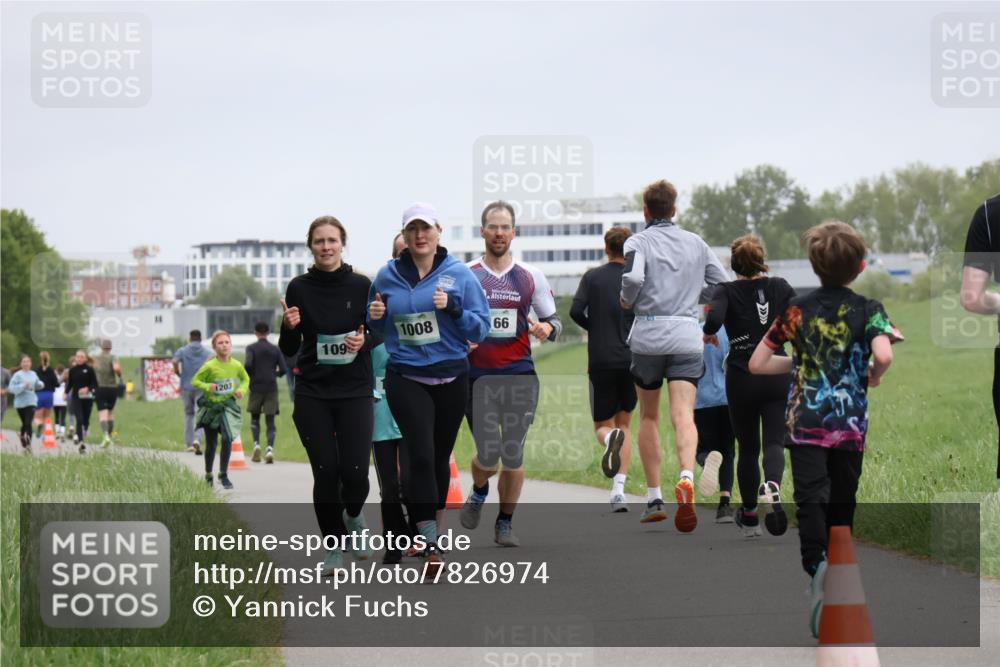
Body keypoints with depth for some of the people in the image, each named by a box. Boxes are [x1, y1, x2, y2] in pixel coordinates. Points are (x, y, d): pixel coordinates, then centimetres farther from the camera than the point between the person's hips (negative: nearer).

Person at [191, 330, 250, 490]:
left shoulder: (237, 365, -6)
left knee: (227, 438, -19)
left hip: (228, 406, 1)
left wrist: (242, 390, -7)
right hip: (210, 406, -1)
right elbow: (195, 381, -6)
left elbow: (246, 379, 13)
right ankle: (208, 475, 33)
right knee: (211, 444, 10)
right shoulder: (209, 366, -15)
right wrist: (206, 387, -25)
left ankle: (223, 475, -5)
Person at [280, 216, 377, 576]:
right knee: (325, 472, -3)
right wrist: (289, 327, -17)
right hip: (313, 394, 1)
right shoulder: (299, 288, 1)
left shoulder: (361, 286, -1)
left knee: (355, 471, -9)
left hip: (355, 392, -1)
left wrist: (364, 341, -13)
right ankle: (334, 546, 14)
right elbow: (288, 350, 4)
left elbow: (378, 334, 9)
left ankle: (353, 516, 25)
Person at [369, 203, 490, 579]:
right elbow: (378, 328, 16)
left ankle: (433, 525, 33)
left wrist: (453, 308, -19)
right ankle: (430, 544, -16)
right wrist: (375, 316, -7)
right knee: (421, 455, -16)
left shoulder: (459, 275, -1)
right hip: (406, 379, -1)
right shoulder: (387, 277, 3)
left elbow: (481, 328, -3)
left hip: (451, 378, 1)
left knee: (440, 456, 13)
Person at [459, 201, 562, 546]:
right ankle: (479, 492, 28)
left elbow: (553, 319, 13)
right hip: (478, 376, -1)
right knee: (488, 455, -7)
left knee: (513, 455, 2)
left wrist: (546, 329, -10)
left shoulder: (531, 277, 7)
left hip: (520, 376, 1)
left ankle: (505, 523, 18)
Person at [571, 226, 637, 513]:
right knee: (625, 424, 14)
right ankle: (618, 490, 0)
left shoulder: (592, 277, 1)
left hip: (601, 362, -1)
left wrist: (593, 328, 11)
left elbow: (576, 311, -9)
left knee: (603, 425, 11)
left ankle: (610, 438, -29)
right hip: (631, 361, 1)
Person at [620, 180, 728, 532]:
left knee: (648, 416, 14)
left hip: (648, 335, -1)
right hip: (688, 336, 1)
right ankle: (686, 479, -36)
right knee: (683, 415, -9)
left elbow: (633, 278, -19)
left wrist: (626, 301, 0)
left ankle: (654, 499, 14)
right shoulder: (696, 243, 11)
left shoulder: (638, 242, 0)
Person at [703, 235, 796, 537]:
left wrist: (708, 333, -3)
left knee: (748, 448, 13)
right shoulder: (780, 287, 2)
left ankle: (749, 517, 22)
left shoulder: (727, 291, -6)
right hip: (777, 378, 1)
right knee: (774, 442, -3)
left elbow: (714, 319, -24)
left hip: (741, 379, -1)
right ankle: (772, 486, -36)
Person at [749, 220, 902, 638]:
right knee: (842, 505, 13)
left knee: (810, 498, -10)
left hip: (805, 422, 0)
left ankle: (817, 567, -35)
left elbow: (756, 364, 6)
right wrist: (873, 378, 1)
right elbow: (883, 355, -21)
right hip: (851, 424, 0)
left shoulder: (797, 310, 3)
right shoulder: (868, 310, -2)